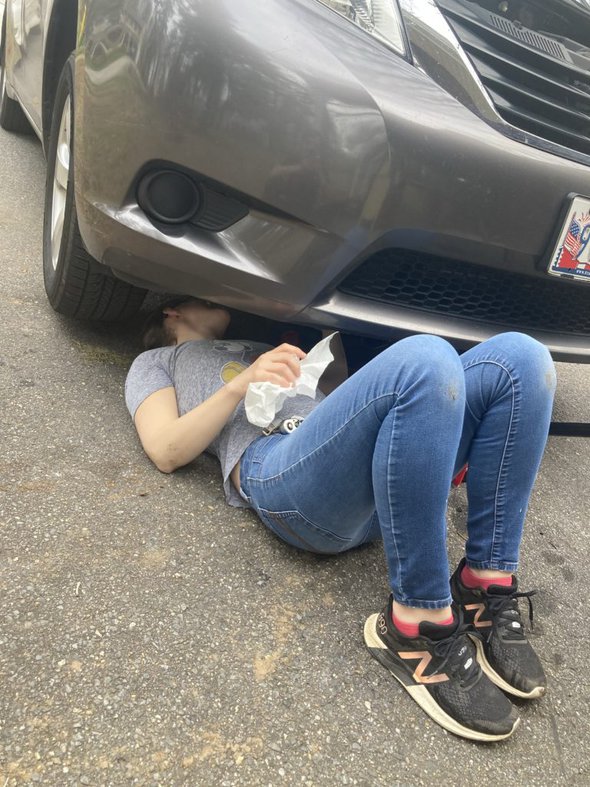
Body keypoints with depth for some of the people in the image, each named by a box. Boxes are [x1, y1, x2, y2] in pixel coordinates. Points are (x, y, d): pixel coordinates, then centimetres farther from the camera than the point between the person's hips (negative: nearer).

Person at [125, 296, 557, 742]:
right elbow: (166, 453, 7)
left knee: (520, 356, -11)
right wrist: (241, 384, -5)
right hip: (281, 469, -6)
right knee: (425, 360, -33)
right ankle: (418, 624, -25)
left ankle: (488, 589, -13)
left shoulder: (262, 350, 43)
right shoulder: (158, 361, 29)